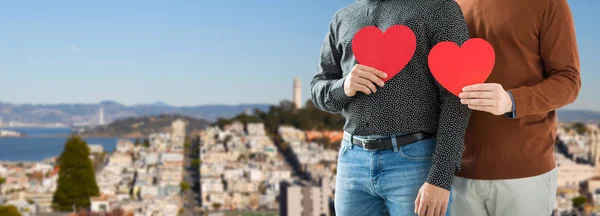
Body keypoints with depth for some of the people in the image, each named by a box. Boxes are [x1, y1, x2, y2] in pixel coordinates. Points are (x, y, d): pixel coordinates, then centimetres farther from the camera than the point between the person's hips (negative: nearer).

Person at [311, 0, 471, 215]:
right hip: (354, 160, 5)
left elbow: (456, 98, -10)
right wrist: (345, 87, -11)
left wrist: (441, 178, -17)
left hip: (416, 162, -5)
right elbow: (320, 90, 13)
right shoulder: (343, 18, 13)